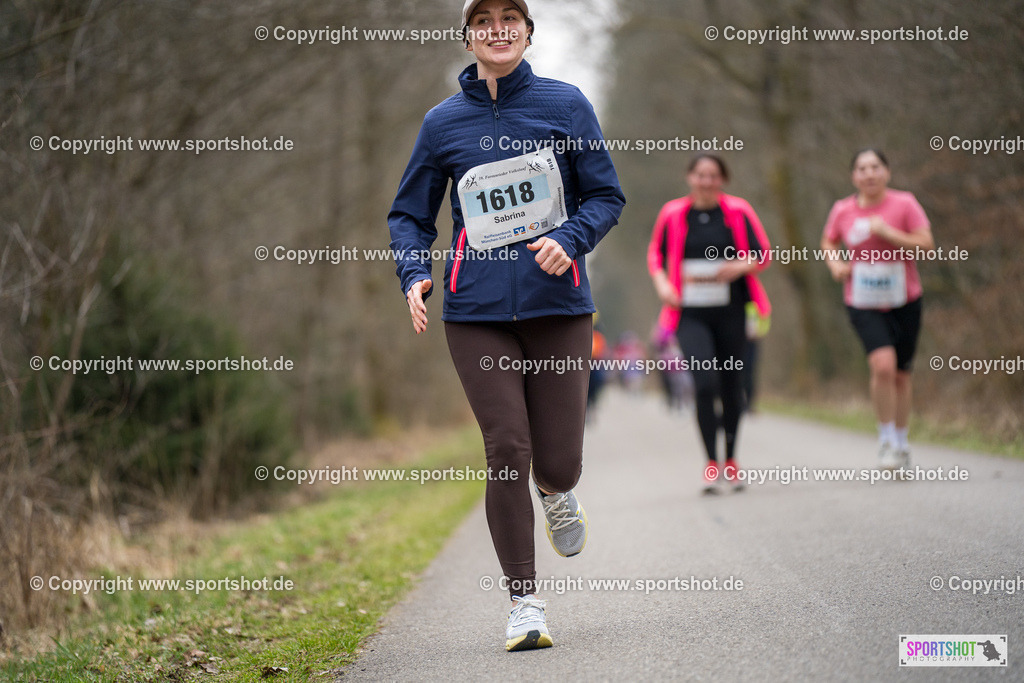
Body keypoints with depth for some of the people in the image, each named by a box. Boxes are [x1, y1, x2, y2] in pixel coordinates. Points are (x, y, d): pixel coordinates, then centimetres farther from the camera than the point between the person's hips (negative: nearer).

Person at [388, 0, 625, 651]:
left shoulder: (565, 104, 4)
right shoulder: (443, 122, 6)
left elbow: (607, 195, 7)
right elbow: (410, 214, 14)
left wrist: (570, 239, -12)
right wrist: (415, 274, -5)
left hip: (558, 303, 0)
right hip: (478, 310, 0)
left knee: (558, 462, 0)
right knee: (506, 451, -9)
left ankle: (557, 493, 40)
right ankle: (525, 602, 2)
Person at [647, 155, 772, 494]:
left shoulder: (737, 211, 1)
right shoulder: (673, 214, 2)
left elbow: (764, 254, 5)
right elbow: (655, 253, 14)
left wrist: (742, 266, -16)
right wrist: (662, 283, -3)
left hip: (730, 313, 1)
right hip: (691, 315, -1)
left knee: (731, 386, 8)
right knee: (705, 383, -16)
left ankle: (730, 460, 28)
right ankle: (711, 463, -6)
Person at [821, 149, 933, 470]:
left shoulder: (904, 203, -5)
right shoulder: (842, 210, 0)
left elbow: (926, 244, -11)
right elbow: (828, 243, 18)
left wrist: (888, 233, -21)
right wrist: (835, 263, -2)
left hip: (904, 301, 1)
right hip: (863, 304, -1)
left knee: (901, 374, 10)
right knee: (883, 365, -22)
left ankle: (901, 442, 28)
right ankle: (886, 439, -7)